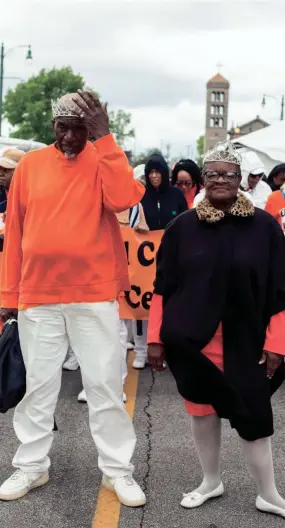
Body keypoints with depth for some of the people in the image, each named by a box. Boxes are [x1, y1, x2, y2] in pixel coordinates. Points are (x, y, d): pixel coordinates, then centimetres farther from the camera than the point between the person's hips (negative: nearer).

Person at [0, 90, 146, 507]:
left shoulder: (103, 160, 0)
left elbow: (123, 198, -21)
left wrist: (104, 137, -21)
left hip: (95, 296, -2)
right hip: (37, 297, 2)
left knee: (104, 384, 6)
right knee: (38, 385, 12)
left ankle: (117, 470, 18)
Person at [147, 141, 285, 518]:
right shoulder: (183, 226, 1)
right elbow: (163, 287, 4)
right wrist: (156, 337, 1)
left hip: (245, 341, -1)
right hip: (191, 340, 2)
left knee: (253, 414, 2)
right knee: (201, 408, 12)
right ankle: (211, 482, 33)